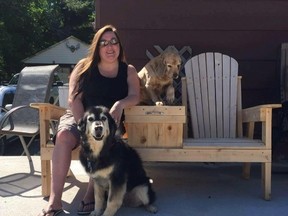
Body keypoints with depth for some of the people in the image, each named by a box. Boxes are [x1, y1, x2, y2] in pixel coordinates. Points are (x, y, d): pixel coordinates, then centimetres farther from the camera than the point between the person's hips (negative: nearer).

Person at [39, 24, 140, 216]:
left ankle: (91, 195, -27)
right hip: (79, 117, 0)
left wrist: (120, 104, -28)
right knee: (64, 135, -32)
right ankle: (55, 200, -31)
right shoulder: (85, 66, 6)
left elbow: (135, 96, -5)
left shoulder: (128, 71, 10)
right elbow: (74, 99, -3)